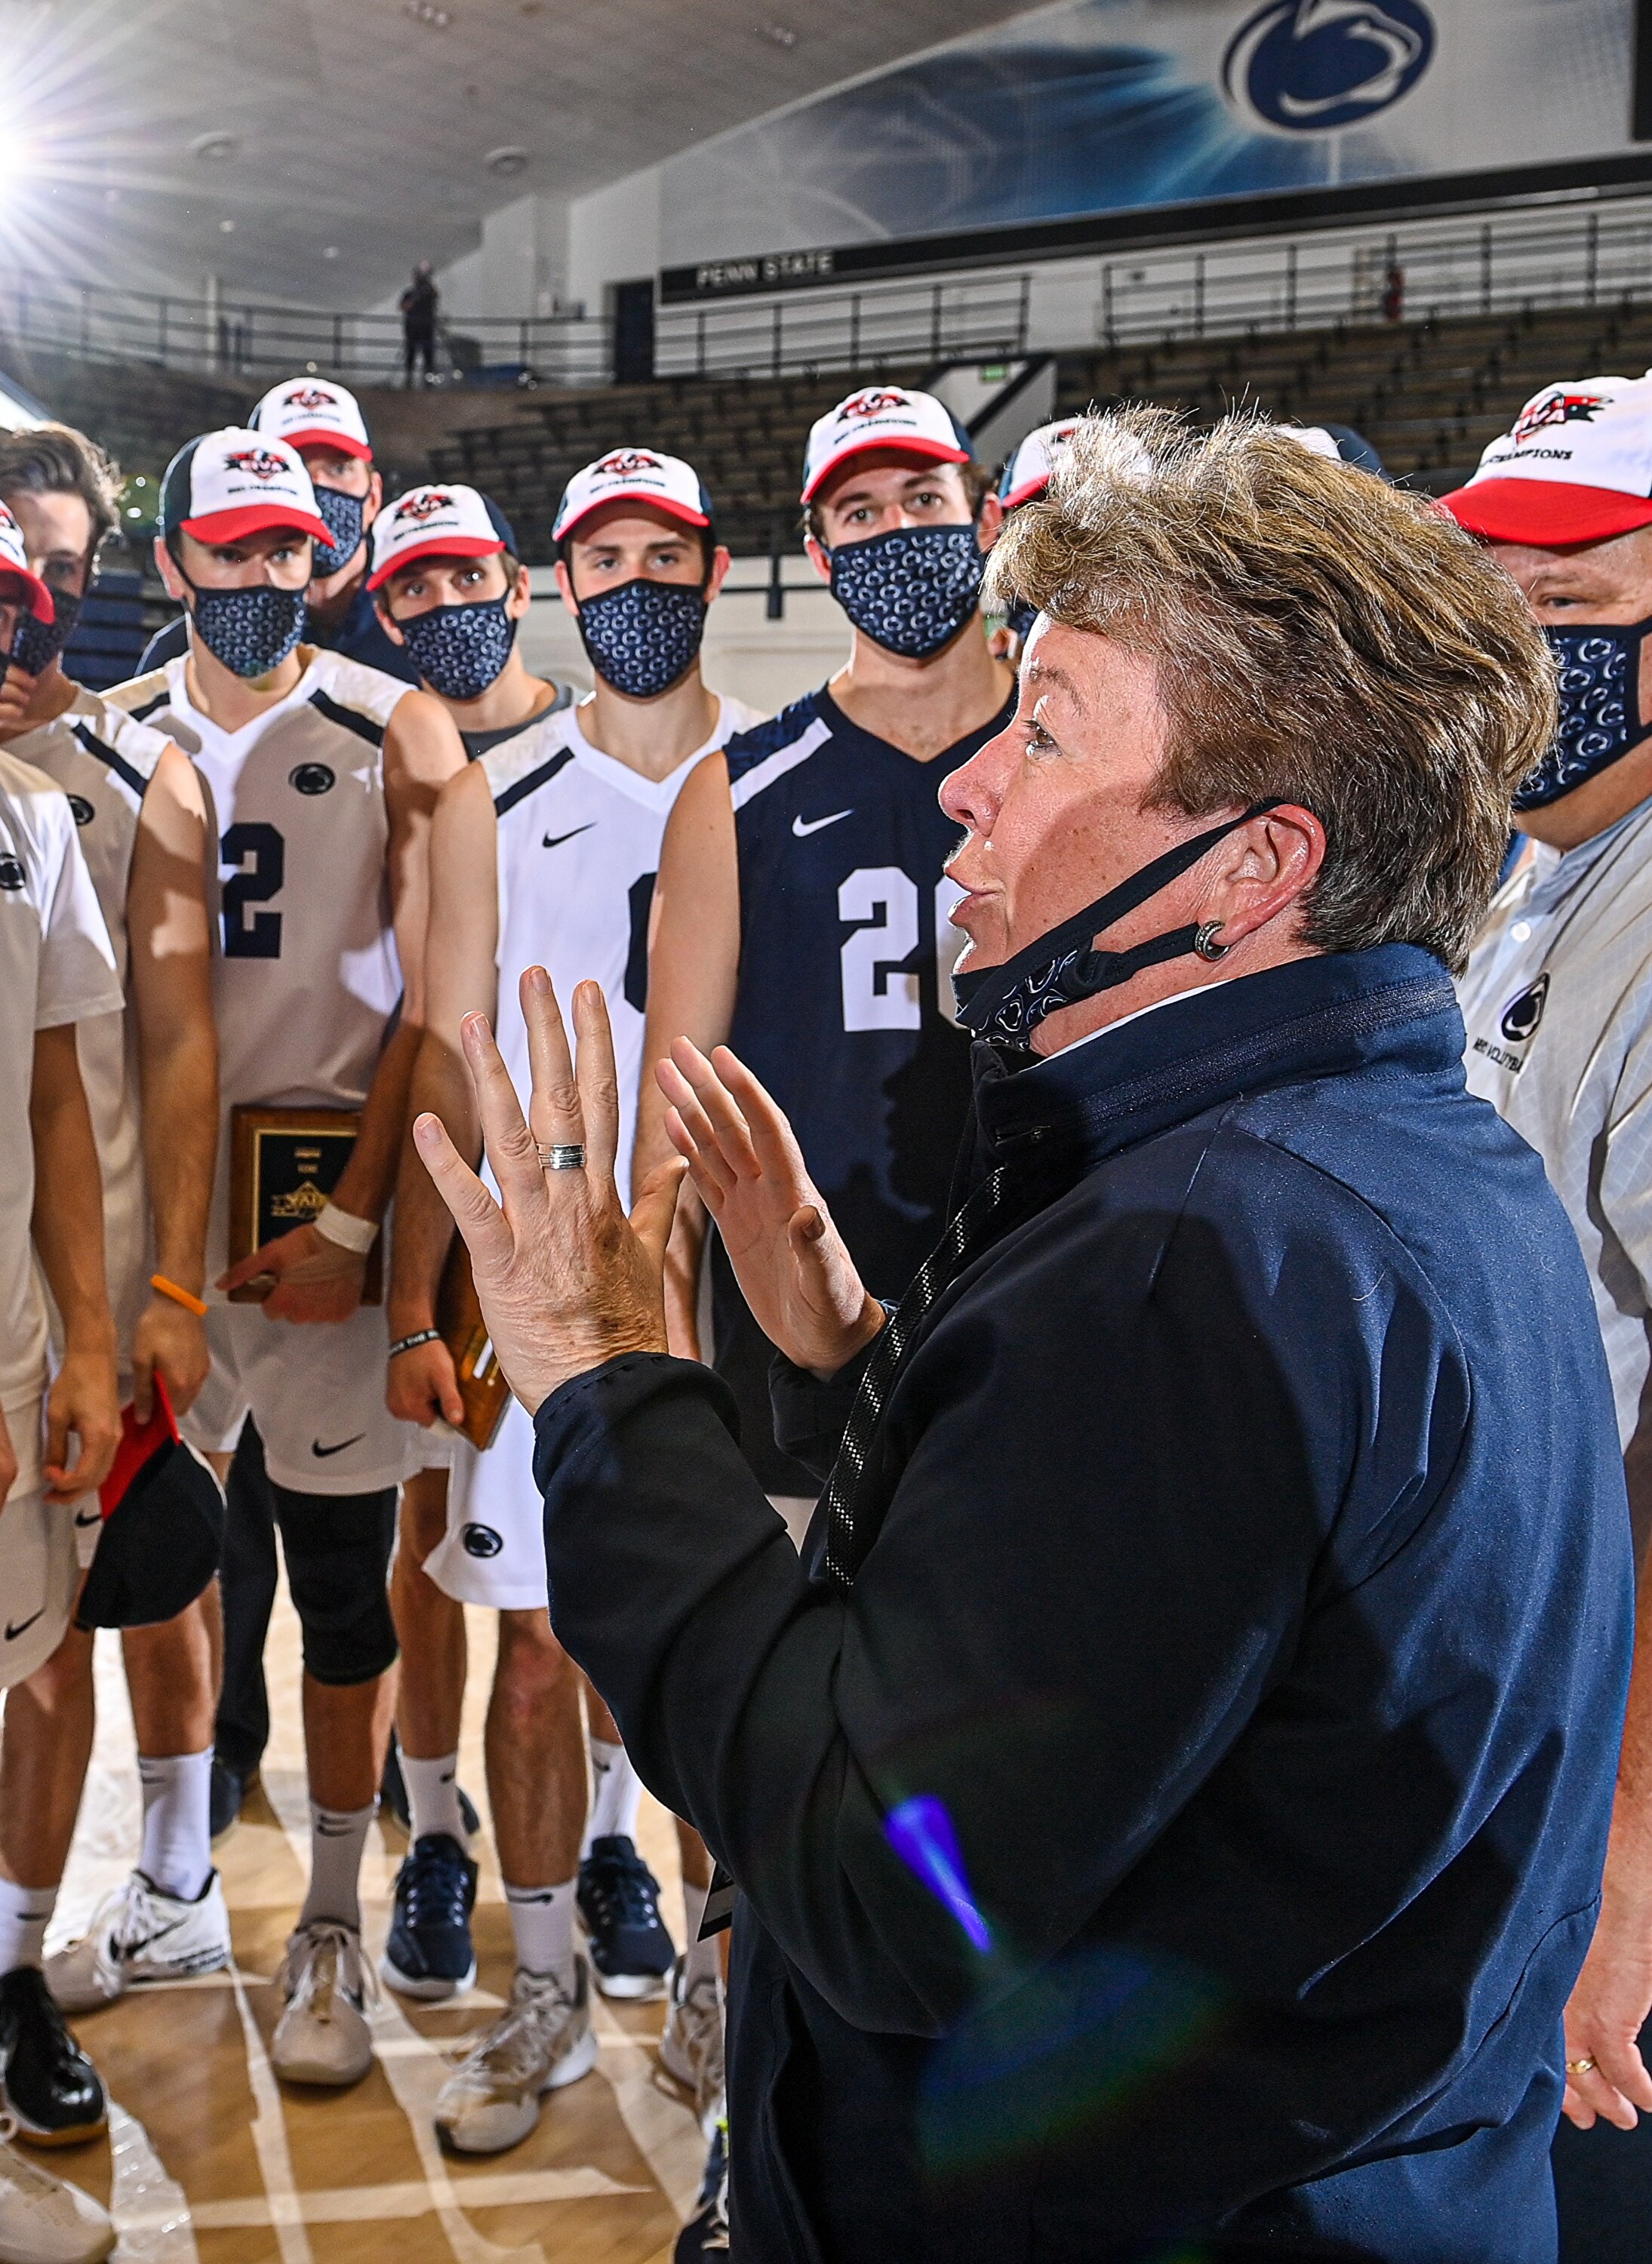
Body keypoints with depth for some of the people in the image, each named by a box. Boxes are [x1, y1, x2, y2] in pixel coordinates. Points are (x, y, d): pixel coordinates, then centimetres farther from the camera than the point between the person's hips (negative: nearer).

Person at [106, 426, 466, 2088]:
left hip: (331, 1199, -3)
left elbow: (431, 1004, -6)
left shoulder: (395, 737, 0)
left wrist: (352, 1222, -13)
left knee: (342, 1574, 2)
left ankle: (331, 1927, 18)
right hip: (152, 1197, 3)